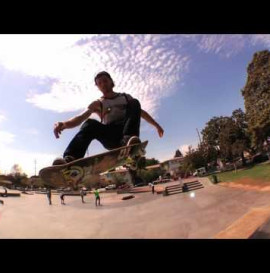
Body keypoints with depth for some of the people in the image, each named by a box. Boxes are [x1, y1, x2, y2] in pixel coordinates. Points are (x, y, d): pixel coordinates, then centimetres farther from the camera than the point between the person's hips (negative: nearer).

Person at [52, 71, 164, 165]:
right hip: (110, 137, -1)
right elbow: (80, 117, -4)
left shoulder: (126, 97, 20)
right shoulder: (97, 104, 12)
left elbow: (141, 112, 27)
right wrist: (64, 124, -25)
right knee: (90, 124, -30)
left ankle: (129, 140, -43)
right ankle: (70, 160, -50)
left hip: (127, 131, 1)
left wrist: (156, 125, 25)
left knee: (134, 103, -19)